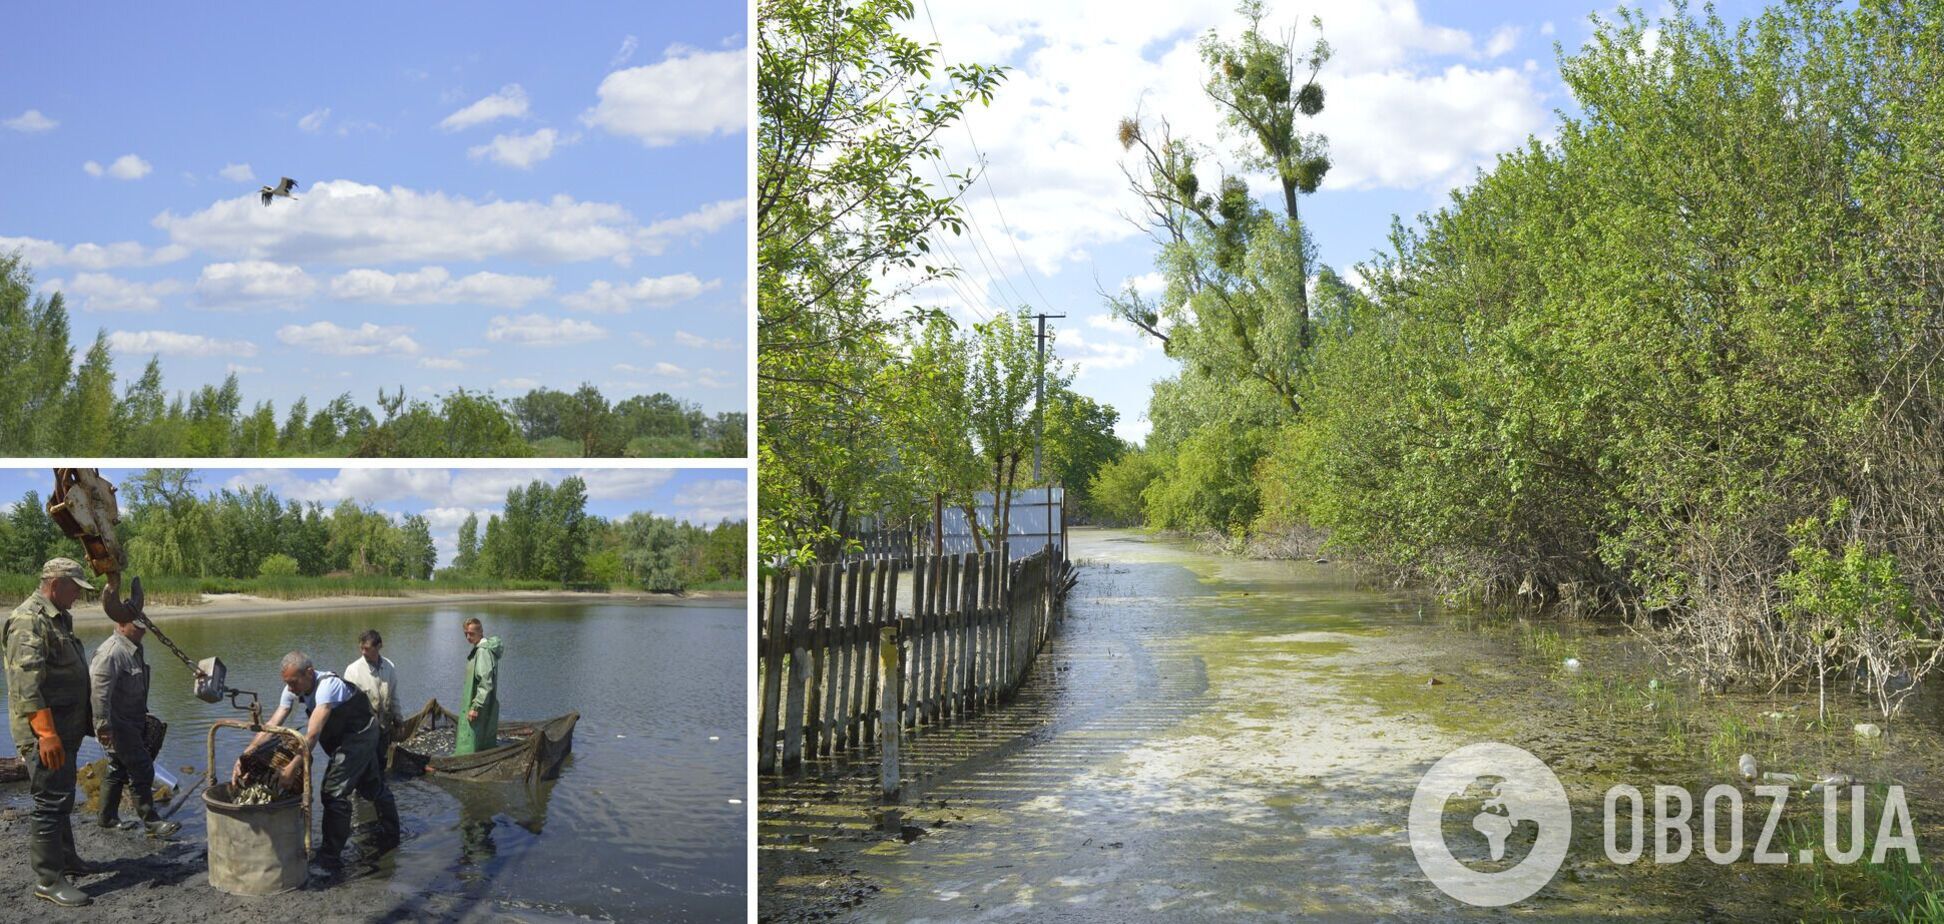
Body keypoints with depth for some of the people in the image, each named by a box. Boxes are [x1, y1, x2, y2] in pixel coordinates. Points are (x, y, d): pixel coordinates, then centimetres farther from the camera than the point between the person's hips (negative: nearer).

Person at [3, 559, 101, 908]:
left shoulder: (59, 618, 15)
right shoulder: (29, 621, -17)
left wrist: (88, 721, 28)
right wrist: (46, 734, -28)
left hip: (65, 730, 10)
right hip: (44, 734, -10)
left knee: (62, 800, 19)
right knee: (51, 803, -7)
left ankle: (66, 859, 31)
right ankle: (48, 880, -2)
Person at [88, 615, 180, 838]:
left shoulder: (133, 649, 13)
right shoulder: (111, 653, -21)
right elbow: (99, 691, -26)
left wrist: (145, 716, 31)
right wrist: (103, 726, -28)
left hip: (132, 724, 10)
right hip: (118, 726, -10)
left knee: (119, 770, 17)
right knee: (142, 770, -8)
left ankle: (108, 817, 28)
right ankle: (151, 821, -3)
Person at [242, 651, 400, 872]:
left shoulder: (327, 686, -36)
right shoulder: (293, 689, -12)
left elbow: (313, 734, -42)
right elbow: (272, 725, -15)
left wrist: (293, 767, -47)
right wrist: (245, 756, -25)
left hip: (360, 735, -9)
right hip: (342, 737, 9)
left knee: (334, 791, -14)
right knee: (373, 786, 22)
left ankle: (329, 857, -7)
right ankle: (389, 837, 38)